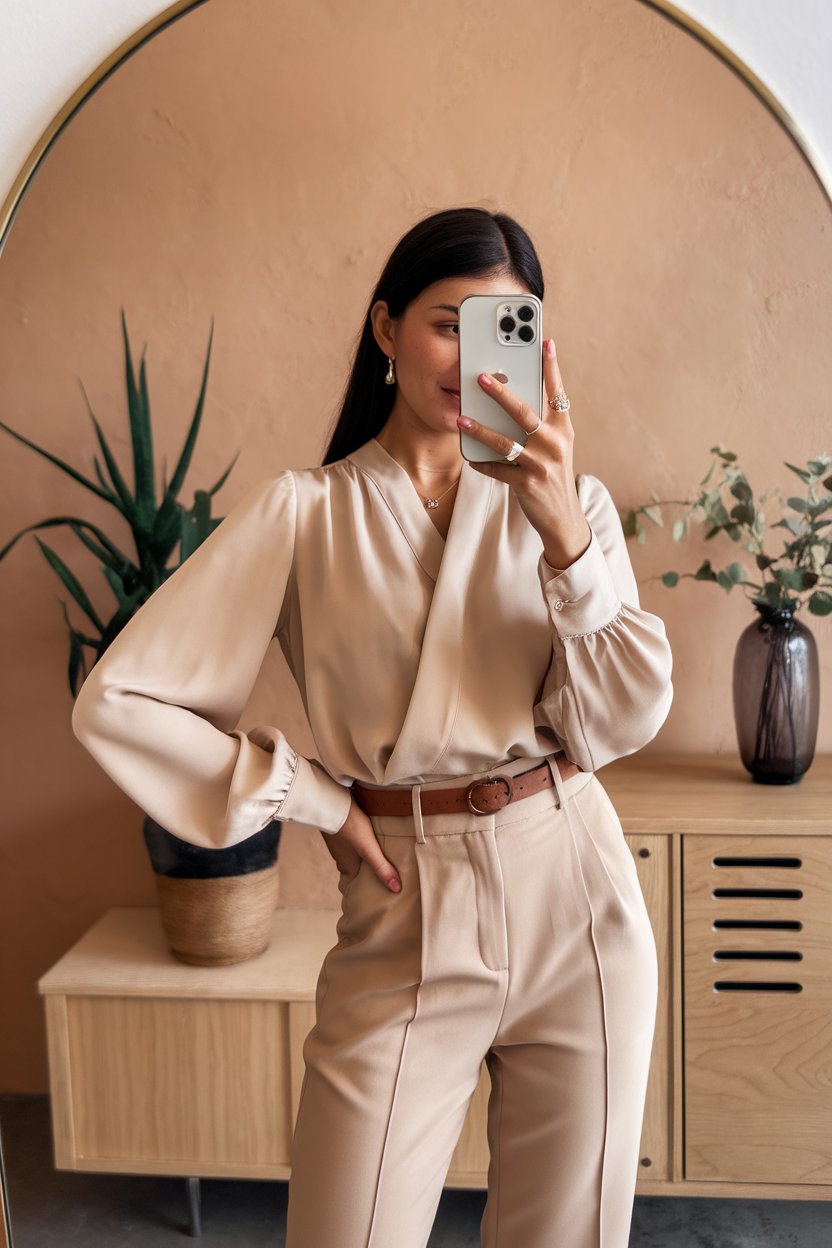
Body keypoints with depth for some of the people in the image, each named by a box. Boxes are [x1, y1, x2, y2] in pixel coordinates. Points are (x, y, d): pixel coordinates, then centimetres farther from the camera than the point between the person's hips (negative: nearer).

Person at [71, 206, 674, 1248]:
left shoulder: (565, 500, 5)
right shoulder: (304, 512, -3)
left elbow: (621, 725, -7)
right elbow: (116, 703, -7)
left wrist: (564, 529, -19)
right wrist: (318, 802, -5)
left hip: (574, 900, 3)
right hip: (406, 924, -2)